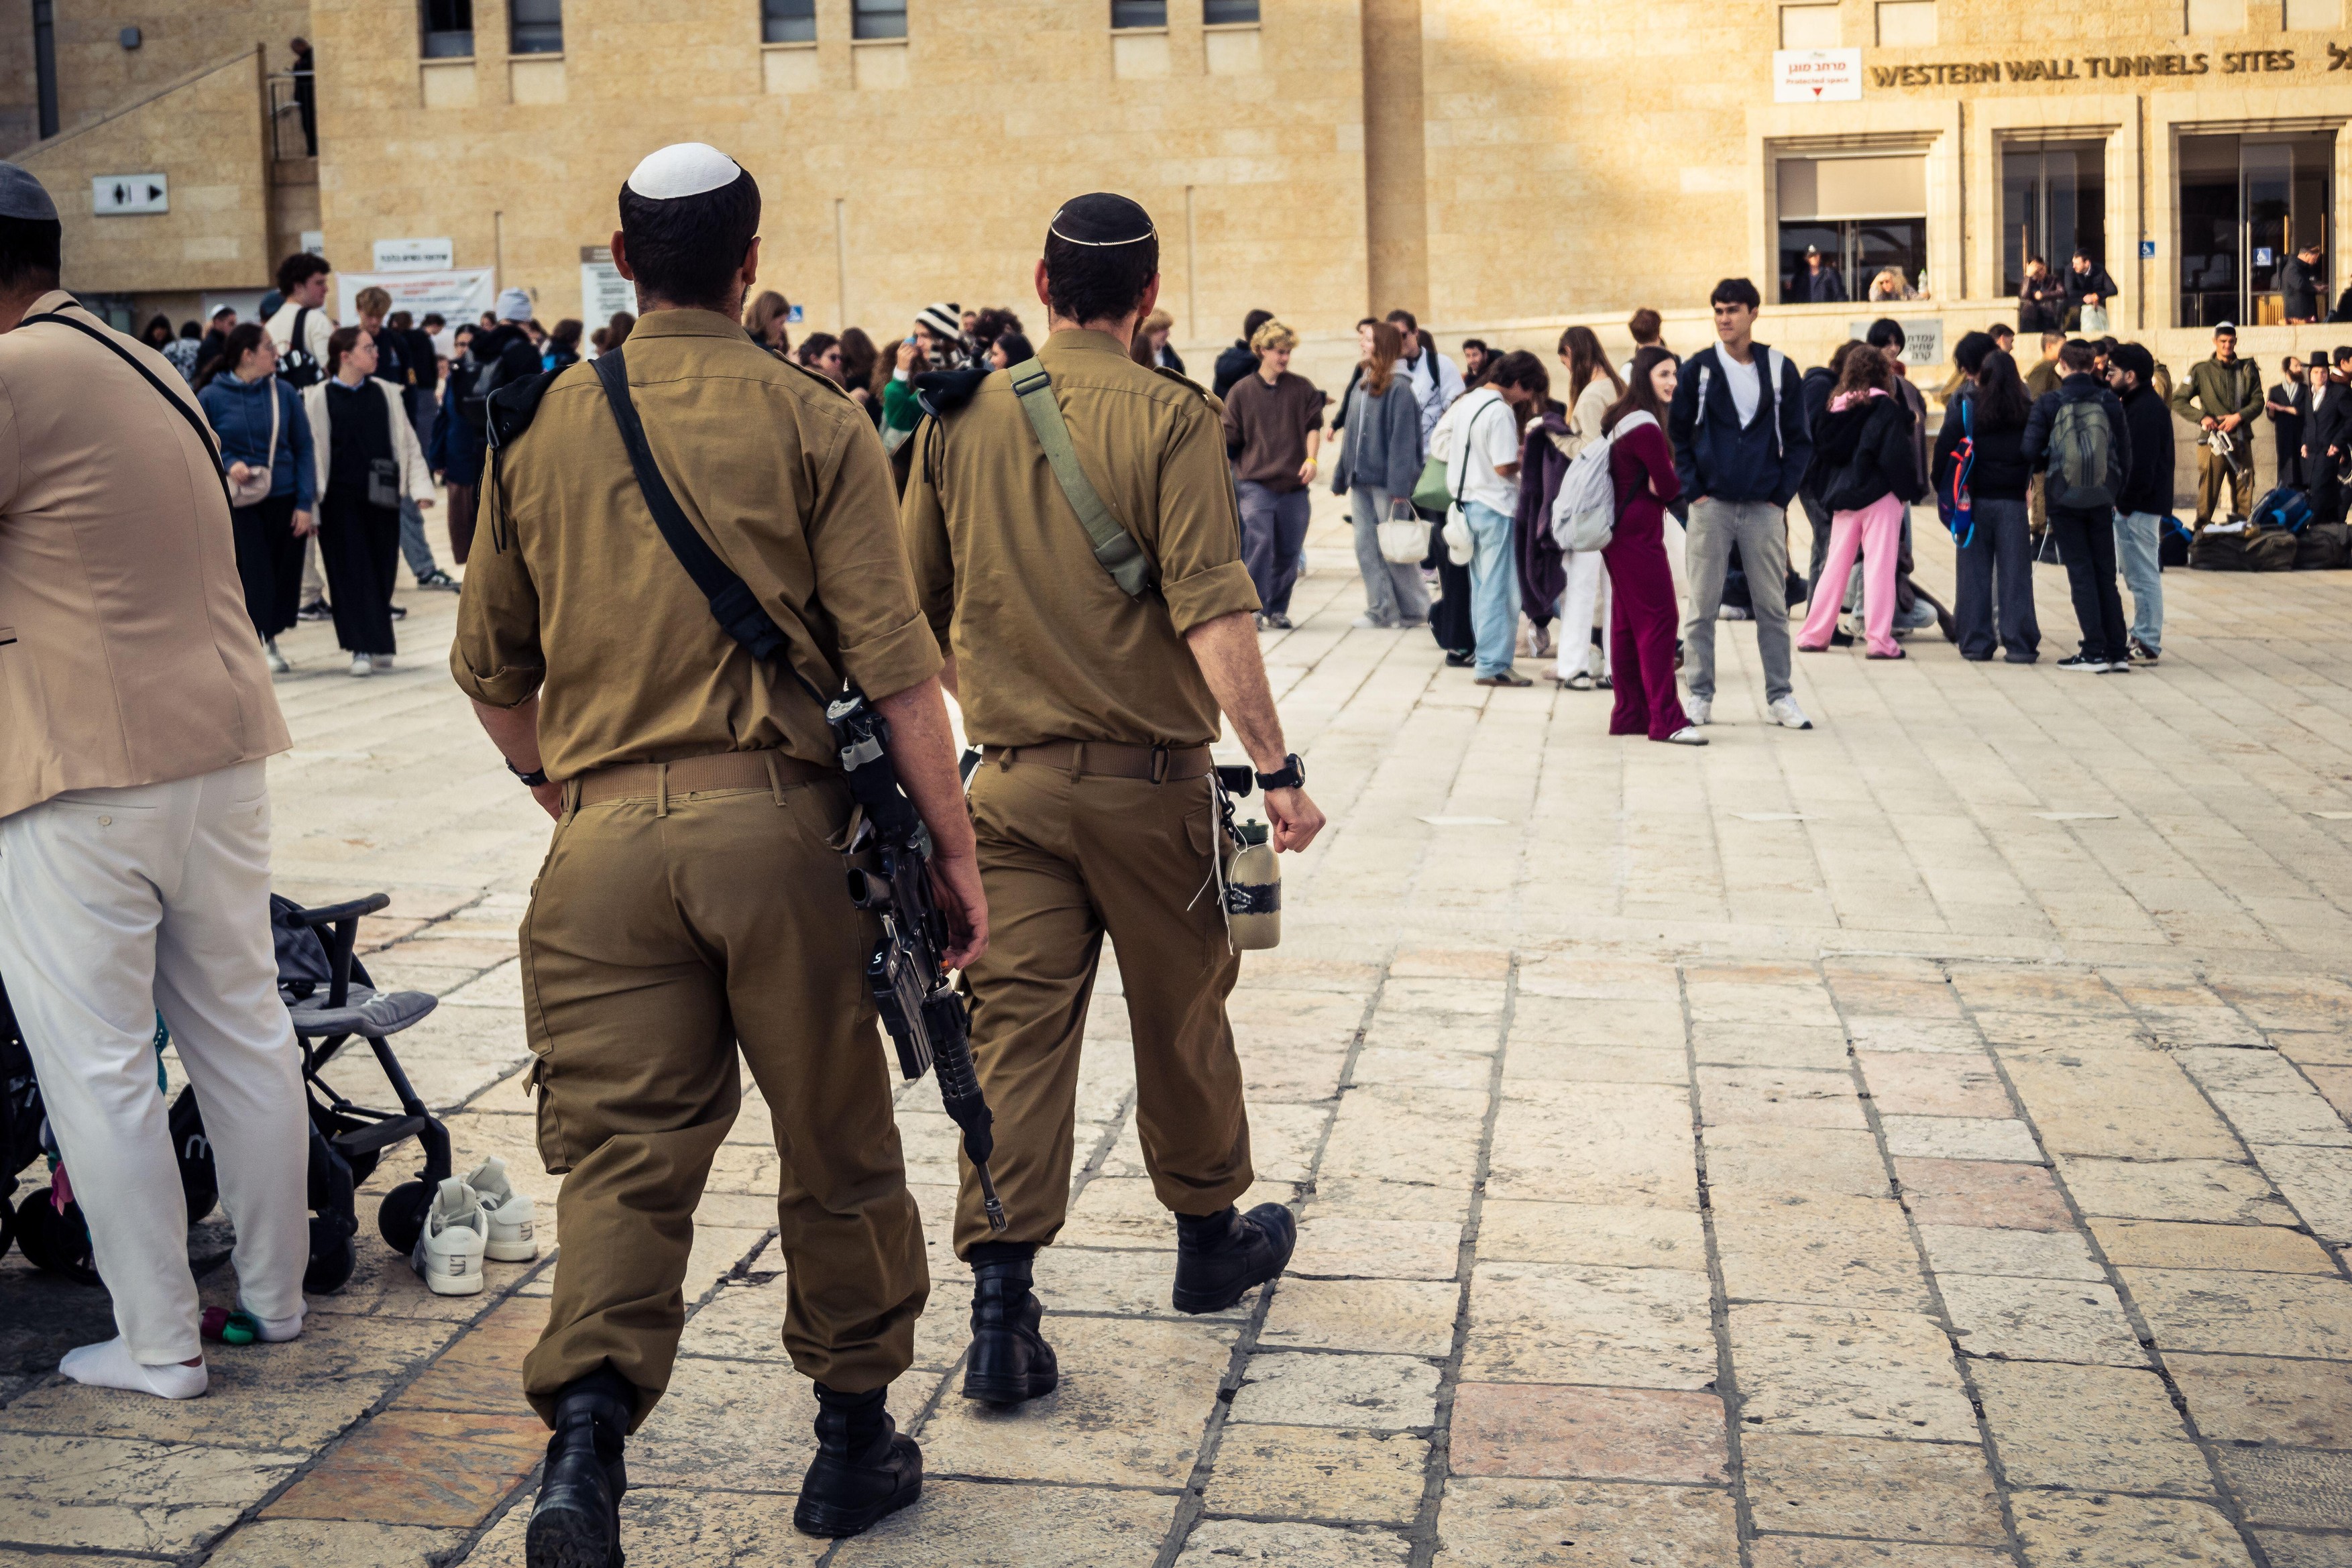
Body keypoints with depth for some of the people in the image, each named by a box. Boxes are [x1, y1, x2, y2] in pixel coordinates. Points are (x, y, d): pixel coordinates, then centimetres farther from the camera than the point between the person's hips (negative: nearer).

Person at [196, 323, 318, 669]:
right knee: (253, 573, -5)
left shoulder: (284, 393, 1)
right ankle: (256, 644, 9)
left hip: (284, 499, 2)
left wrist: (305, 503, -4)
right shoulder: (211, 397, -4)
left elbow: (304, 449, 2)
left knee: (284, 574, 7)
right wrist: (228, 463, -15)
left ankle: (269, 639, 25)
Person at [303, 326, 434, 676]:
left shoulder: (385, 393, 9)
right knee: (352, 572, -4)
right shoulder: (318, 398, -2)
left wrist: (420, 486, 0)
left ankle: (379, 643, 22)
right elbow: (311, 451, -2)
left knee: (381, 571, 8)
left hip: (381, 496, 3)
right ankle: (362, 648, -4)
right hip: (340, 499, -3)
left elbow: (407, 441, 11)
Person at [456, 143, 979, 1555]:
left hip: (602, 840, 2)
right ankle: (855, 1440, 26)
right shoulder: (812, 423, -2)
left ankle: (588, 1436, -13)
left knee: (623, 1152, 6)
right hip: (773, 819, -2)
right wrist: (954, 851, -2)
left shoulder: (541, 425, 9)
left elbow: (492, 670, 15)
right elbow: (895, 664, -7)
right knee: (835, 1145, 12)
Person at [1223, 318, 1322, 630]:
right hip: (1256, 483, -2)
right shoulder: (1242, 391, 4)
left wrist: (1312, 459, -10)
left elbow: (1313, 425, 6)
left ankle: (1277, 610, 16)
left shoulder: (1303, 388, 7)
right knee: (1259, 541, -16)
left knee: (1289, 550, 5)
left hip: (1294, 484, 2)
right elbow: (1229, 437, 7)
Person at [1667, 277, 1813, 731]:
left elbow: (1799, 440, 8)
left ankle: (1779, 696, 12)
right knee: (1702, 607, 1)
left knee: (1773, 607, 4)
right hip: (1711, 507, 0)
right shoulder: (1698, 369, 3)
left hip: (1764, 508, 1)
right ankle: (1700, 697, 9)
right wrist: (1692, 490, -4)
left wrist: (1782, 494, -1)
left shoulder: (1780, 369, 5)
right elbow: (1676, 434, 6)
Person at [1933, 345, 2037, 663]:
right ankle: (2018, 645, 3)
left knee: (1974, 572, 7)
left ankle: (1976, 642, 8)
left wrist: (1942, 487, 0)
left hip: (1976, 501, -1)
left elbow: (1945, 446, -6)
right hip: (2013, 502, 1)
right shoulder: (2027, 412, 1)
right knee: (2014, 573, 3)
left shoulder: (1964, 407, -3)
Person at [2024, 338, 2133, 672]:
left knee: (2081, 573, 2)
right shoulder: (2110, 401, 0)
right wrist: (2114, 493, 15)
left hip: (2065, 498, -2)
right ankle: (2118, 651, 9)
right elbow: (2125, 454, 3)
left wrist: (2045, 468, 11)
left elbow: (2030, 450, -11)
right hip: (2101, 500, 2)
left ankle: (2095, 652, -1)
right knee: (2106, 575, 10)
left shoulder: (2048, 403, -7)